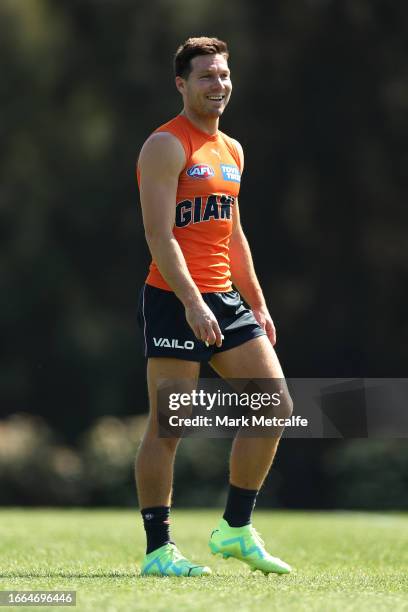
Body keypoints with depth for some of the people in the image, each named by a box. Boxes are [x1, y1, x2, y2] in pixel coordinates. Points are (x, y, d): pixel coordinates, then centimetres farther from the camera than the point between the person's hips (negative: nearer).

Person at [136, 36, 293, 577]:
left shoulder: (231, 150, 17)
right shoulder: (166, 146, -8)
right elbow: (158, 235, -17)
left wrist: (258, 304, 19)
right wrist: (193, 303, -25)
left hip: (225, 299, 8)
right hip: (175, 301, -8)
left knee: (276, 407, 2)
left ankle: (236, 529, 12)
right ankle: (158, 551, 3)